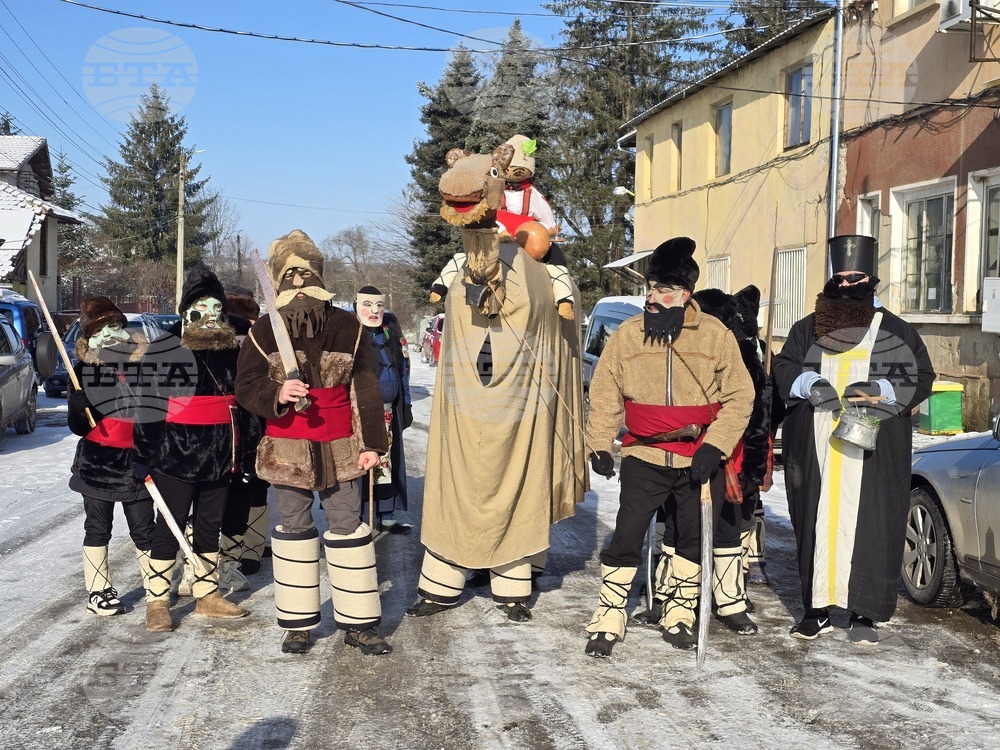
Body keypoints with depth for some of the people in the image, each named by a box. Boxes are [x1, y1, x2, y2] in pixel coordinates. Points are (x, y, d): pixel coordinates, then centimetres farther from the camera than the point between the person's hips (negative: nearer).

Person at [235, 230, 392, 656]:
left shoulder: (346, 328, -1)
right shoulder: (263, 332, -2)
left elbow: (364, 389, 3)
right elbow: (245, 387, -4)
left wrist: (371, 442, 1)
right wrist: (276, 394, -26)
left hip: (338, 451, 0)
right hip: (286, 451, 0)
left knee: (348, 530, 3)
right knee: (293, 532, 10)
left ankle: (359, 623, 14)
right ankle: (298, 623, 22)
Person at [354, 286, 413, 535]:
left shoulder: (391, 328, 11)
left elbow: (402, 367, 17)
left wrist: (405, 404, 16)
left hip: (389, 411, 6)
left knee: (387, 463, 13)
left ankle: (385, 516, 24)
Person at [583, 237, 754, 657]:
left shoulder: (717, 336, -5)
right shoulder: (626, 336, -2)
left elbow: (739, 398, -2)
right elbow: (605, 397, 5)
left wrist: (713, 448, -12)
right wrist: (599, 445, -5)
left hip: (699, 460, 1)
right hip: (643, 457, 0)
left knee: (694, 538, 11)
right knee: (627, 535, -5)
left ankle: (679, 614, 30)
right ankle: (609, 618, 7)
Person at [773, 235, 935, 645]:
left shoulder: (896, 332, 8)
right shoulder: (808, 329, 13)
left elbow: (921, 379, 5)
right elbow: (783, 368, 10)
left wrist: (881, 391, -12)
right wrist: (809, 383, -11)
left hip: (872, 451, -2)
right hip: (815, 450, 2)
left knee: (869, 526, -3)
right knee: (815, 523, 2)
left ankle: (865, 613, 7)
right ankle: (817, 608, 11)